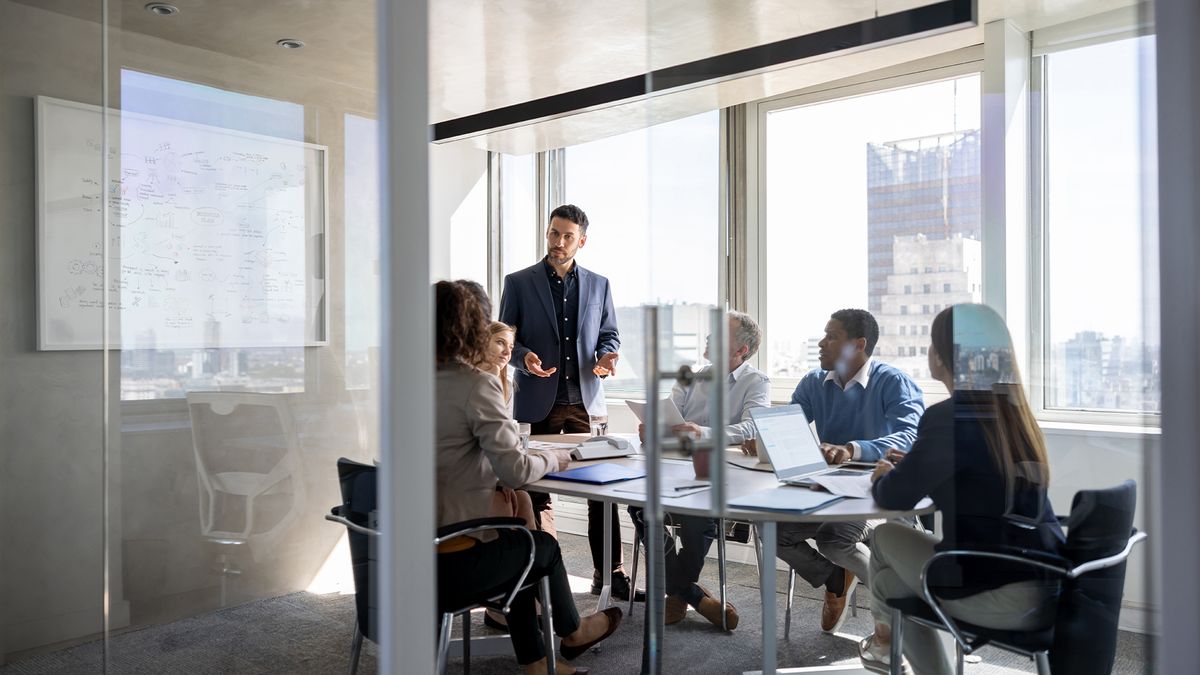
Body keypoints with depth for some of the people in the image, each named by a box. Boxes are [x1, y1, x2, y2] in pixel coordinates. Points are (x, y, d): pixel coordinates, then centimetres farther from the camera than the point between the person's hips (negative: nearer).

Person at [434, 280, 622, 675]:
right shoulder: (475, 384, -16)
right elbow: (514, 470, -19)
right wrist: (554, 459, 1)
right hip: (449, 564, -6)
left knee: (516, 542, 29)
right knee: (545, 546, 22)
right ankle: (571, 633, 49)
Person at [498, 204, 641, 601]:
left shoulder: (599, 285, 10)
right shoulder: (519, 283, 3)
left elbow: (609, 335, 15)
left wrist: (607, 356, -7)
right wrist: (523, 357, -18)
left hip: (586, 400, 2)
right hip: (539, 402, -1)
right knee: (539, 490, 6)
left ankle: (608, 573, 11)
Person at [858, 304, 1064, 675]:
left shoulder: (949, 417, -16)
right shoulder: (1013, 411, 8)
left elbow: (895, 497, -6)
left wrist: (882, 477, 15)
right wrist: (899, 473, 25)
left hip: (1004, 598, -7)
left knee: (886, 536, 14)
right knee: (891, 580, 19)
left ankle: (884, 640, 39)